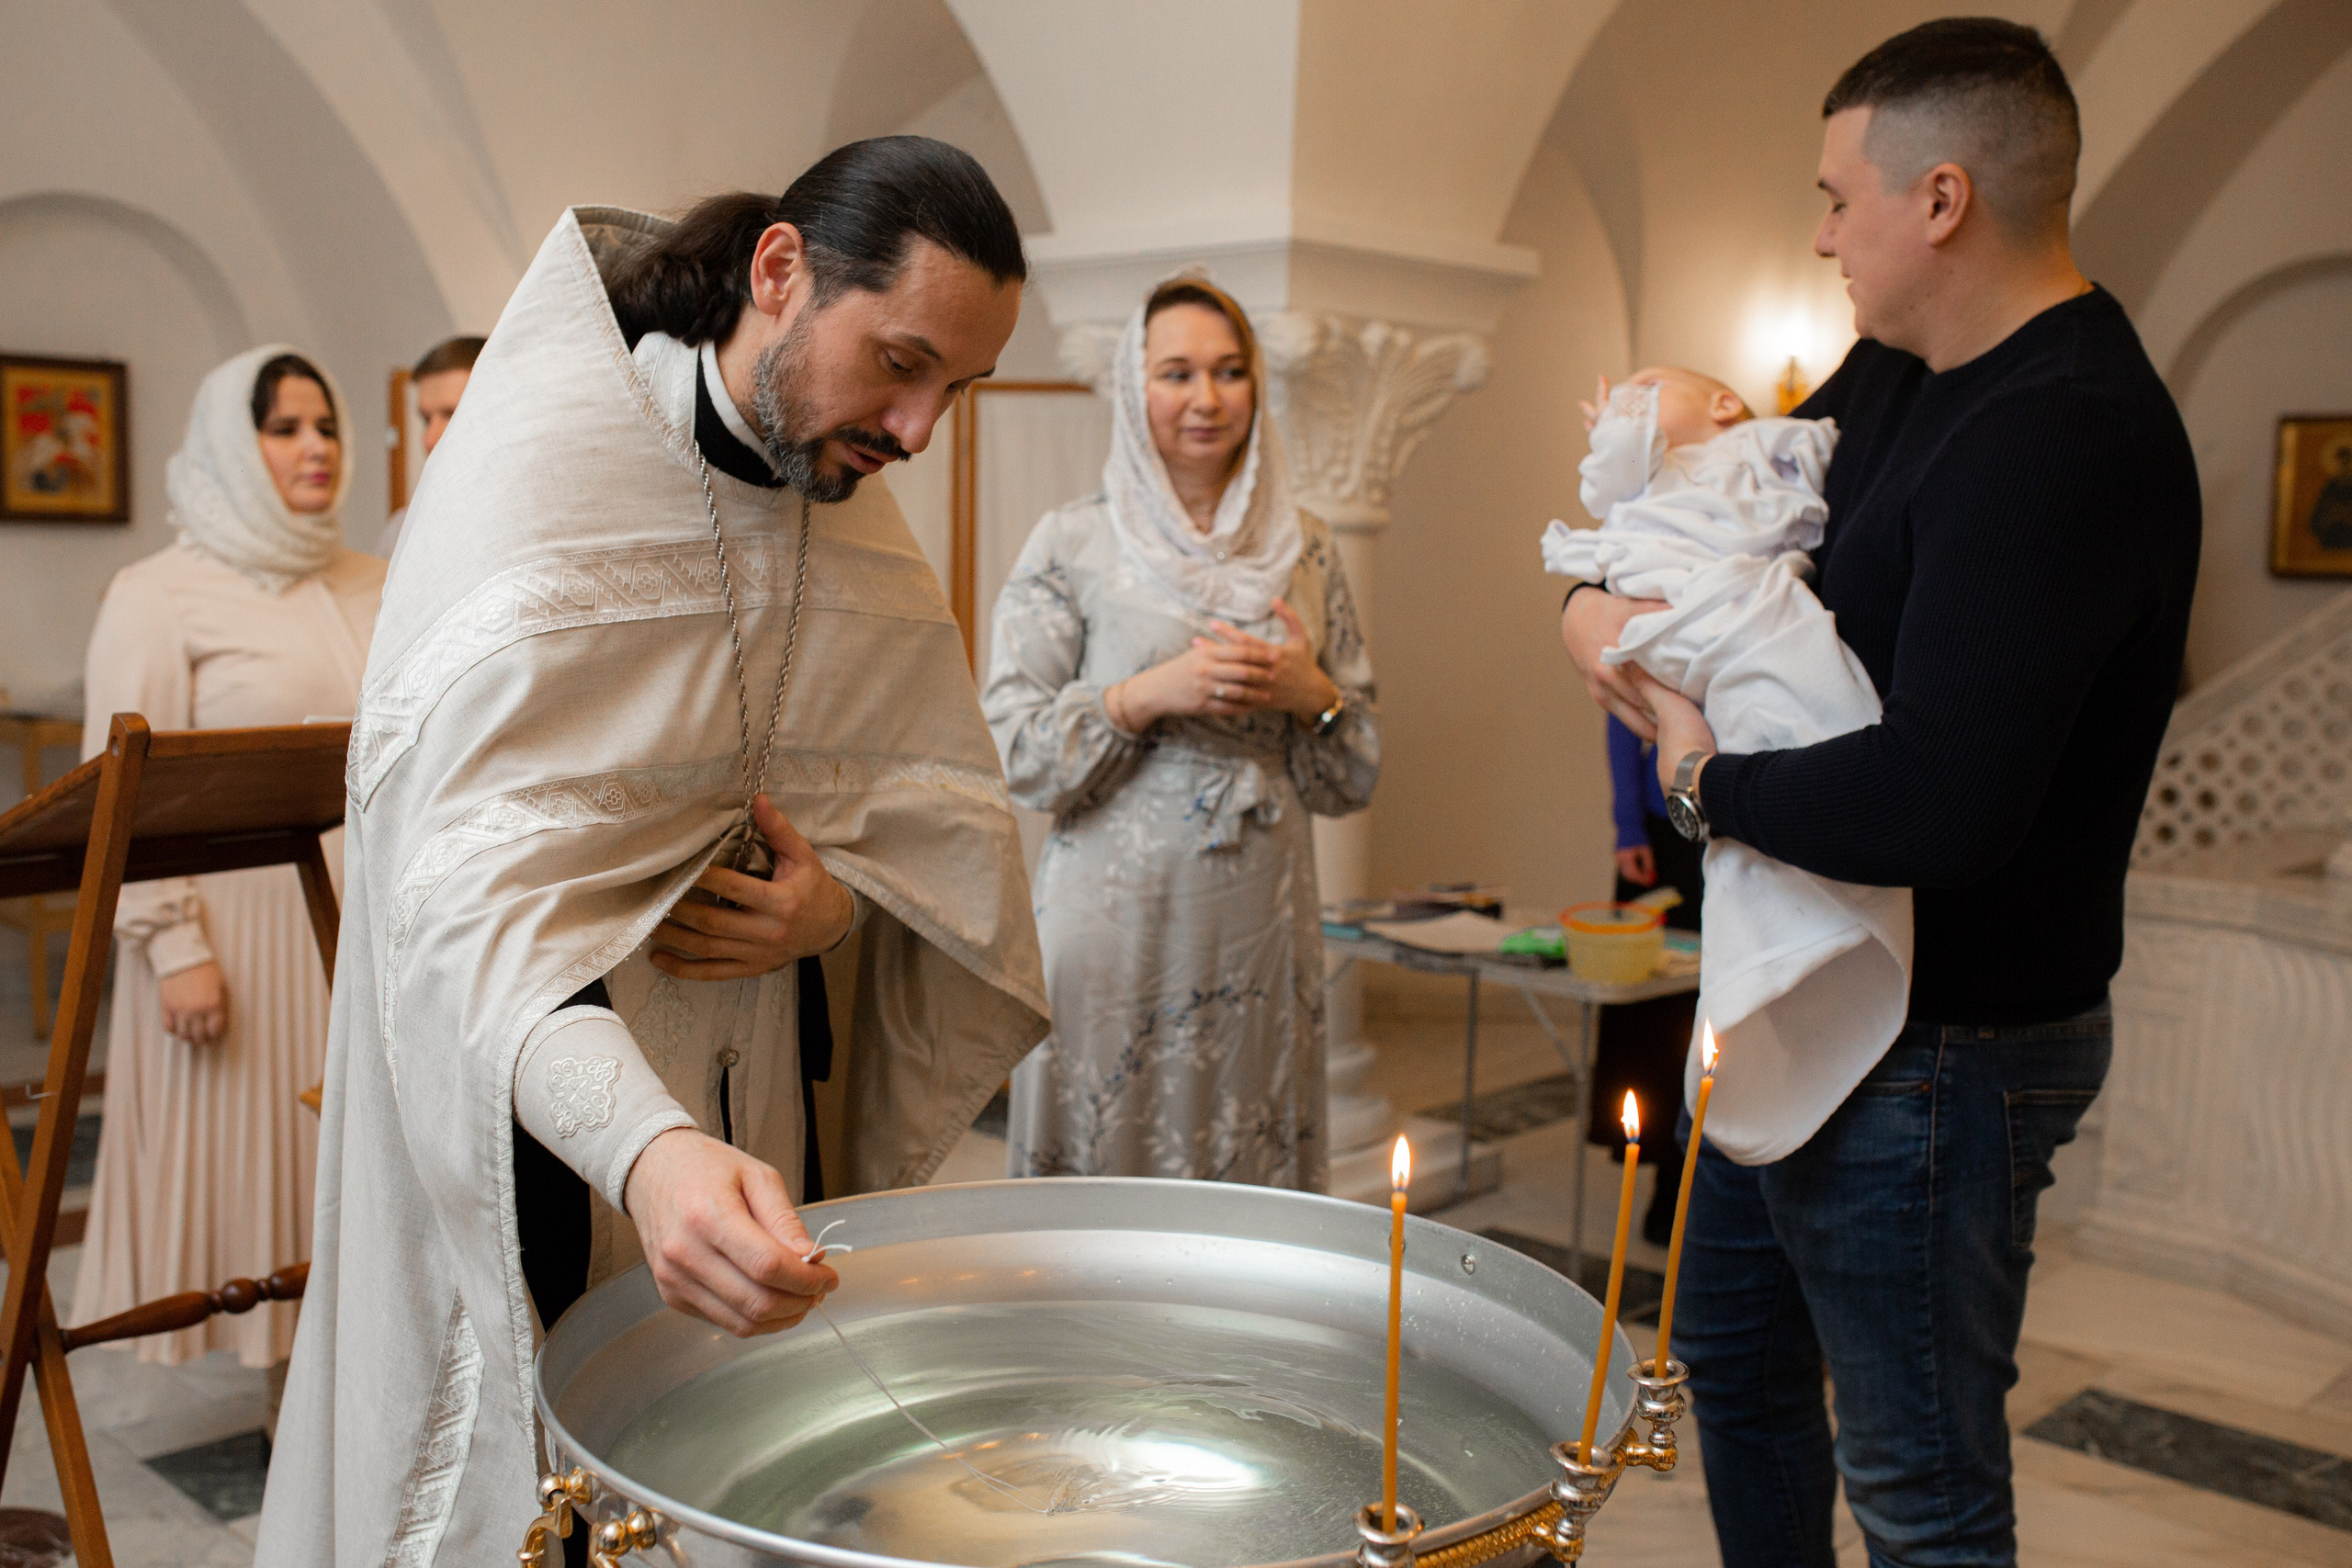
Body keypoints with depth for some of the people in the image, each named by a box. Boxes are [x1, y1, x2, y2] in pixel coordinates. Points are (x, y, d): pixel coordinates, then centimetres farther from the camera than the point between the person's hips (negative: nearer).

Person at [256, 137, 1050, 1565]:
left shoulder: (851, 502, 2)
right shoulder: (545, 471, -22)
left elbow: (955, 791, 6)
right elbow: (472, 878, -34)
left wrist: (845, 895, -17)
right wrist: (645, 1147, -51)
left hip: (760, 1110, 6)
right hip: (540, 1130, -6)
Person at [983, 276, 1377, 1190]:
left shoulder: (1305, 549, 11)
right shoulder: (1073, 544, 1)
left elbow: (1356, 780, 13)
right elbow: (1011, 754, -4)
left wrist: (1312, 696, -6)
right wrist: (1148, 695, -15)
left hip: (1261, 927, 3)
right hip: (1119, 927, -3)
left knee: (1255, 1205, 7)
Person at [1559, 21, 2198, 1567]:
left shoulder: (2060, 438, -26)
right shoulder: (1902, 375, 5)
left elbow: (1941, 810, -36)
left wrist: (1706, 778, -18)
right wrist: (1598, 599, -6)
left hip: (1937, 1051, -10)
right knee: (1735, 1360, 26)